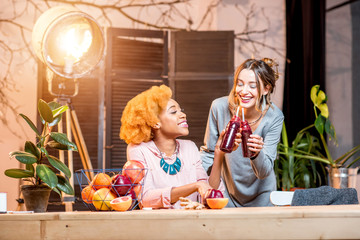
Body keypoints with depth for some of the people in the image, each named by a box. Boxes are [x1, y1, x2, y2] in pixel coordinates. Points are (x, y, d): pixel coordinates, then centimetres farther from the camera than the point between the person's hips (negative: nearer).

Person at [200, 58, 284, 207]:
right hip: (227, 193, 1)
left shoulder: (274, 117, -20)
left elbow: (264, 173, -22)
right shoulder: (220, 107, -19)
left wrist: (257, 153, -41)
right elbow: (208, 152, -3)